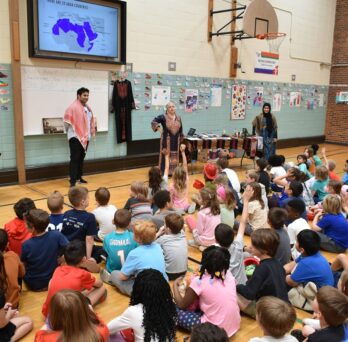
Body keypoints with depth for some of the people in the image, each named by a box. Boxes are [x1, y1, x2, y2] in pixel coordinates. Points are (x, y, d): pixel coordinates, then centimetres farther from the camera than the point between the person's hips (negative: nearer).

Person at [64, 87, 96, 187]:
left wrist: (92, 130, 14)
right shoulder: (73, 107, -12)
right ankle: (72, 181, -8)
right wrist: (71, 130, -6)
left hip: (85, 137, 8)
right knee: (74, 158, -9)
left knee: (81, 158, 15)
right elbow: (67, 121, -15)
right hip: (75, 137, -8)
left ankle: (79, 177, 26)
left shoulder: (88, 108, 14)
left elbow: (91, 121, 23)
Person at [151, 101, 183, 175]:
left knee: (175, 156, 10)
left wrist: (181, 138, 12)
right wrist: (158, 128, -17)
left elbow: (180, 129, 12)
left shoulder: (178, 118, 6)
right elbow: (154, 122, -8)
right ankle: (164, 172, 3)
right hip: (166, 140, -5)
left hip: (176, 140, 5)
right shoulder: (163, 117, -9)